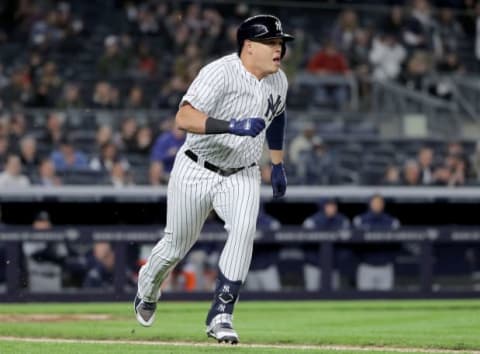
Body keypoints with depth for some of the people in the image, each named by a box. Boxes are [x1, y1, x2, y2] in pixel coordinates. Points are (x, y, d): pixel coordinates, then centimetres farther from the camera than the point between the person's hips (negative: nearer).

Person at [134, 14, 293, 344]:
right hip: (196, 172, -4)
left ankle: (221, 315, -20)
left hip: (242, 175, 4)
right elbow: (184, 118, -34)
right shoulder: (220, 73, -23)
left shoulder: (278, 81, -1)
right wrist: (232, 126, -45)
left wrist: (278, 164, 23)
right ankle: (148, 286, 46)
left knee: (244, 229, -25)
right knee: (177, 245, 11)